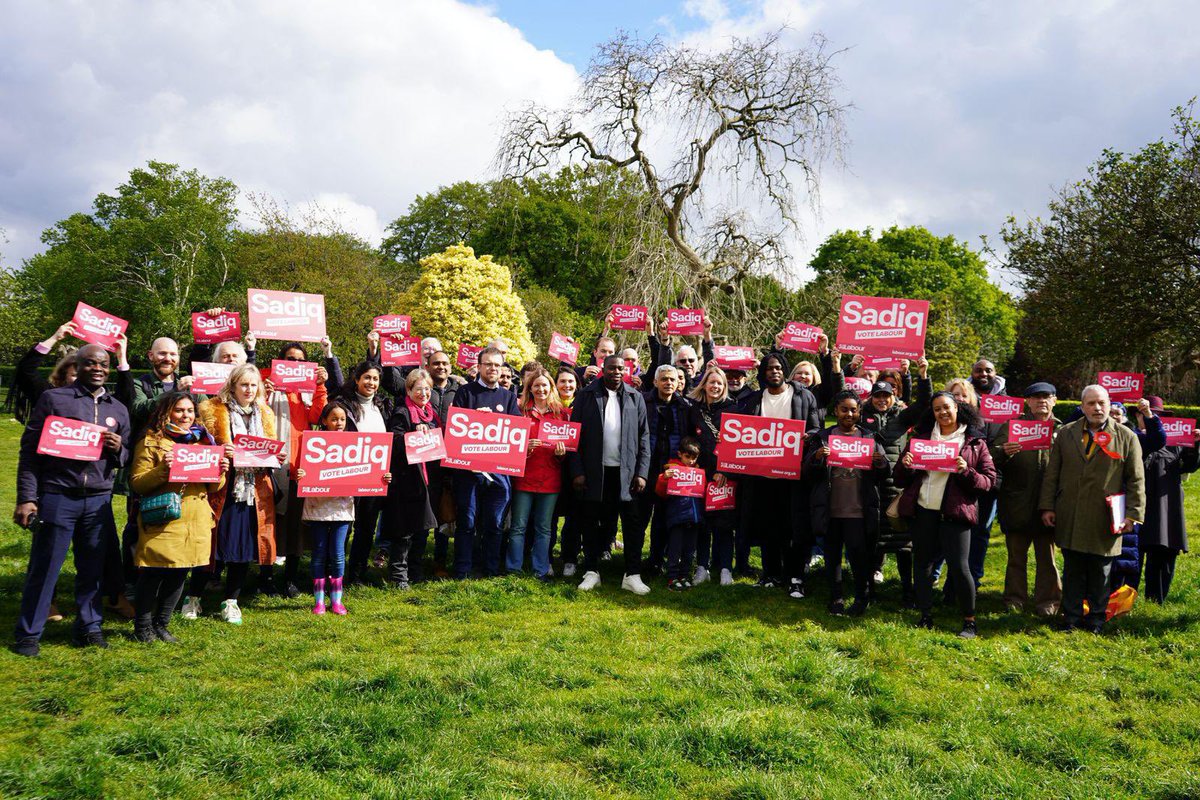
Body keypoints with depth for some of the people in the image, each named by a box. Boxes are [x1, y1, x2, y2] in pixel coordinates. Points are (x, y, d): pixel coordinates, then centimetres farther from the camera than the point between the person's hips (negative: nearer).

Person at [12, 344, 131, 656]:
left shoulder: (117, 409, 14)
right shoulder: (54, 399, 1)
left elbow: (126, 458, 20)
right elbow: (29, 449, -1)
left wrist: (118, 448, -5)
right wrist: (26, 498, -8)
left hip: (98, 500, 4)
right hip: (56, 497, -3)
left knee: (93, 569, 7)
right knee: (44, 568, 1)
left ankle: (89, 628, 20)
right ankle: (28, 635, 13)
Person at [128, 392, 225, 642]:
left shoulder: (203, 440, 15)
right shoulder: (151, 442, 0)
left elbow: (213, 487, 16)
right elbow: (137, 483, -7)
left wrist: (220, 472, -6)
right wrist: (163, 468, -22)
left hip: (194, 523, 5)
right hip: (161, 522, -5)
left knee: (179, 575, 10)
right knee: (153, 574, -1)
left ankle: (161, 624, 25)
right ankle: (143, 626, 18)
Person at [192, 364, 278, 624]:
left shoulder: (265, 415, 15)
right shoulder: (214, 410, 0)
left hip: (255, 490, 4)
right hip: (223, 488, -4)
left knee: (246, 544, 5)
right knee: (213, 543, 0)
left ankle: (231, 601, 18)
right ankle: (193, 598, 18)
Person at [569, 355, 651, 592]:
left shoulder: (635, 397, 6)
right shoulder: (586, 396, 1)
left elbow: (643, 437, 5)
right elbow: (574, 434, -1)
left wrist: (642, 472, -2)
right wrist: (577, 471, -7)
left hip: (626, 470, 1)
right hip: (594, 471, -1)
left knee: (632, 523, 0)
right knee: (592, 522, 6)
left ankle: (632, 575, 7)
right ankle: (591, 572, 17)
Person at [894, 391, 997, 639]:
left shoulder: (974, 441, 4)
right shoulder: (921, 436, 12)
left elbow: (989, 480, 0)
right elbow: (900, 480, 12)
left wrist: (966, 472, -18)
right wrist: (905, 466, -10)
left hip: (954, 513, -3)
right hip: (922, 510, 3)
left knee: (958, 566, -6)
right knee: (923, 563, 8)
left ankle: (969, 621, 9)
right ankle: (926, 617, 19)